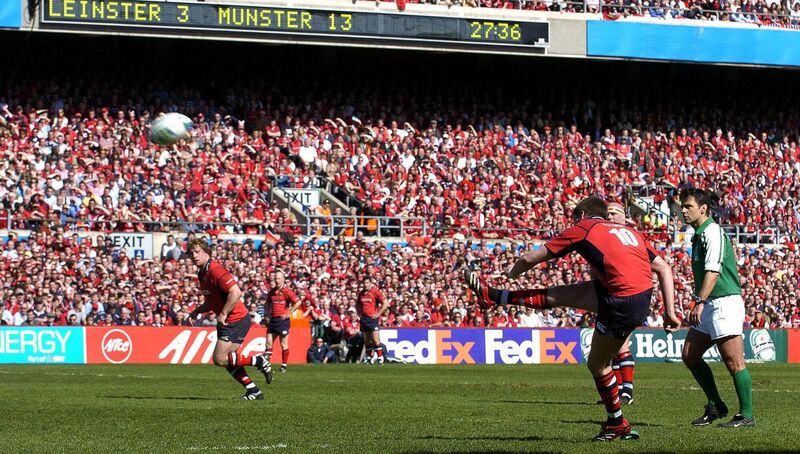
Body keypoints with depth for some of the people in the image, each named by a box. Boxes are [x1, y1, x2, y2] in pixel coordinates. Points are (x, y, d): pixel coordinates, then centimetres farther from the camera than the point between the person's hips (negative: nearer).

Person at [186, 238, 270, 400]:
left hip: (236, 320, -10)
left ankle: (258, 361, 0)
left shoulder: (215, 270, -19)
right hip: (228, 322, 10)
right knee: (227, 360, 11)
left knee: (219, 359, -10)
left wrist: (223, 314, -23)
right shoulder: (202, 274, 12)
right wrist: (196, 312, 11)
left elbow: (235, 293, -29)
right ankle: (253, 391, 15)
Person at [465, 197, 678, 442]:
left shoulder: (583, 228, 5)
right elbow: (664, 268, 16)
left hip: (623, 306, -7)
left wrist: (511, 273, 31)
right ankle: (492, 296, 27)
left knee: (597, 364, 15)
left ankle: (617, 424, 28)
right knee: (555, 295, 15)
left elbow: (530, 258, 11)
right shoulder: (629, 231, 23)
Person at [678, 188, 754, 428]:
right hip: (710, 306, 10)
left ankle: (746, 415, -2)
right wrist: (700, 303, 22)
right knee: (689, 355, 9)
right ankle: (715, 406, 17)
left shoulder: (713, 232, -13)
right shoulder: (699, 235, 17)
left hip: (725, 303, -10)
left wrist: (700, 302, -28)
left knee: (734, 363, -7)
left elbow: (713, 271, -22)